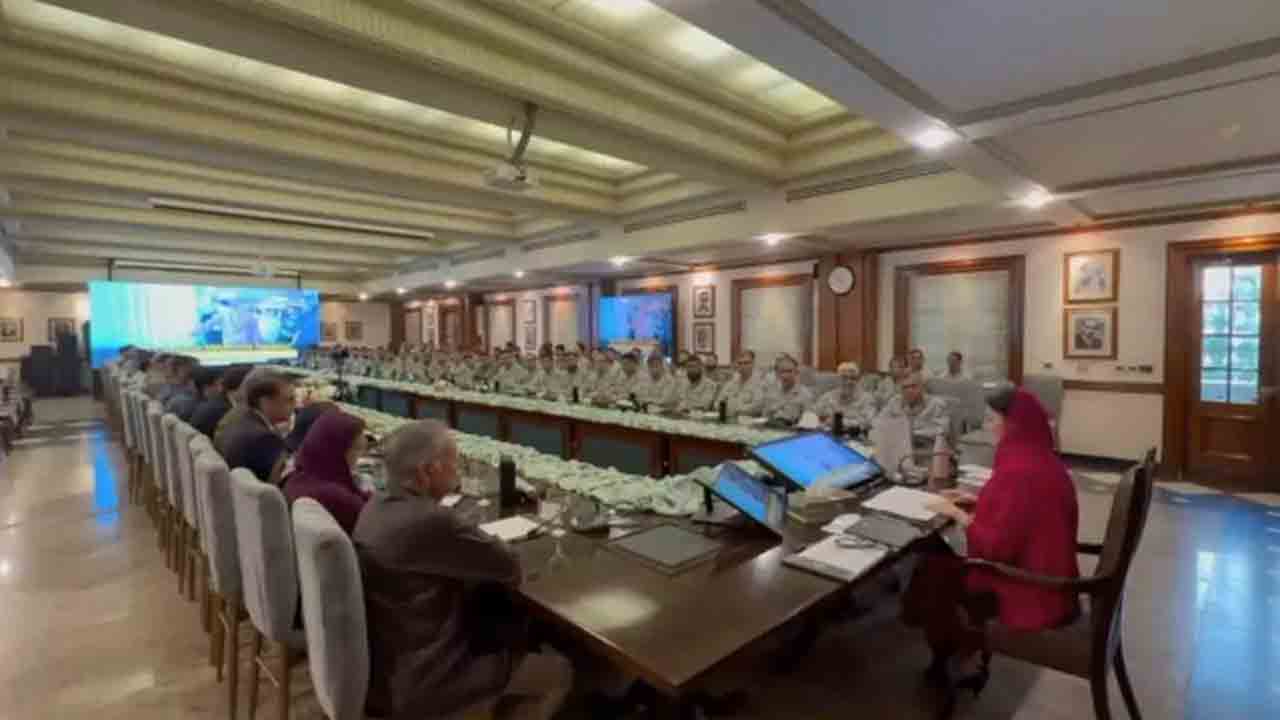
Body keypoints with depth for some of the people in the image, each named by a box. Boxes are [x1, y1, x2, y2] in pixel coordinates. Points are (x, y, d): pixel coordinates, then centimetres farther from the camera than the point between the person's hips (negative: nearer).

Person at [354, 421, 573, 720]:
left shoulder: (378, 506, -1)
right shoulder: (431, 521, -31)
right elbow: (510, 570, -18)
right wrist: (488, 546, 1)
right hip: (412, 683, -9)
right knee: (558, 671, 3)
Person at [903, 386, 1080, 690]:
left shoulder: (1020, 471, -29)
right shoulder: (1043, 461, 2)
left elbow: (996, 547, -27)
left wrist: (957, 514, -15)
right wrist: (978, 502, 10)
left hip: (1030, 593, -9)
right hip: (1047, 580, 9)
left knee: (936, 571, 5)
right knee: (950, 563, 15)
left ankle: (963, 665, 26)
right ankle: (964, 662, 24)